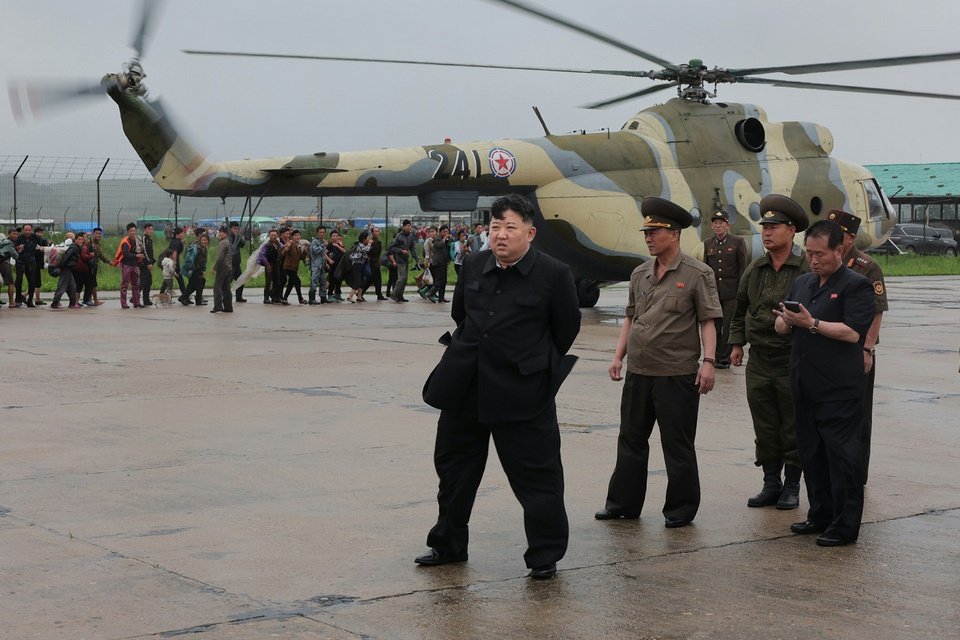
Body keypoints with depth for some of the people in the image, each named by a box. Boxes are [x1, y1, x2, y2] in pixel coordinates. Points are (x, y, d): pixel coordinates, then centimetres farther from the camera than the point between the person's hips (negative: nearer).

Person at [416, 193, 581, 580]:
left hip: (522, 393, -5)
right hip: (465, 388, 5)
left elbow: (566, 330, 1)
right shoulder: (472, 268, 4)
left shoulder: (553, 275, -9)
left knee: (536, 474, -1)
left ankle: (545, 555, 12)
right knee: (453, 466, 15)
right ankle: (447, 545, 32)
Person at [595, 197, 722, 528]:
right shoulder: (639, 274, 11)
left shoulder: (697, 274, -6)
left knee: (677, 445, 3)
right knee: (631, 439, 13)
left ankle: (681, 509, 14)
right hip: (638, 372, 6)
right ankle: (623, 503, 23)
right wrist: (619, 356, 11)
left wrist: (708, 361, -17)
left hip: (677, 374, -6)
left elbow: (708, 321, -9)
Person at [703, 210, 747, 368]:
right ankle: (714, 357, 15)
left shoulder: (738, 242, -1)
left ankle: (725, 358, 5)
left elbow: (743, 268, -2)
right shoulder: (707, 244, 11)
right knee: (714, 326, 6)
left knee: (728, 326, -2)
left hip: (731, 292, -4)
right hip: (713, 292, 4)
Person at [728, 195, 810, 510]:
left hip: (792, 362, -5)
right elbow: (740, 309, 19)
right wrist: (736, 343, 15)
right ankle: (771, 484, 20)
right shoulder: (754, 270, 9)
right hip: (759, 362, 5)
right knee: (765, 429, 10)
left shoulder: (806, 270, -8)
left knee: (793, 430, 4)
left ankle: (791, 487, 15)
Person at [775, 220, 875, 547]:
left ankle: (845, 525, 1)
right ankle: (821, 515, 25)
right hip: (805, 385, 8)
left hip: (839, 389, -8)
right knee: (811, 452, 14)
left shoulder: (856, 285, -7)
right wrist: (787, 321, -5)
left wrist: (811, 323, -18)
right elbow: (782, 327, 19)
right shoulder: (802, 283, 17)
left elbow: (853, 332, -18)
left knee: (841, 454, -4)